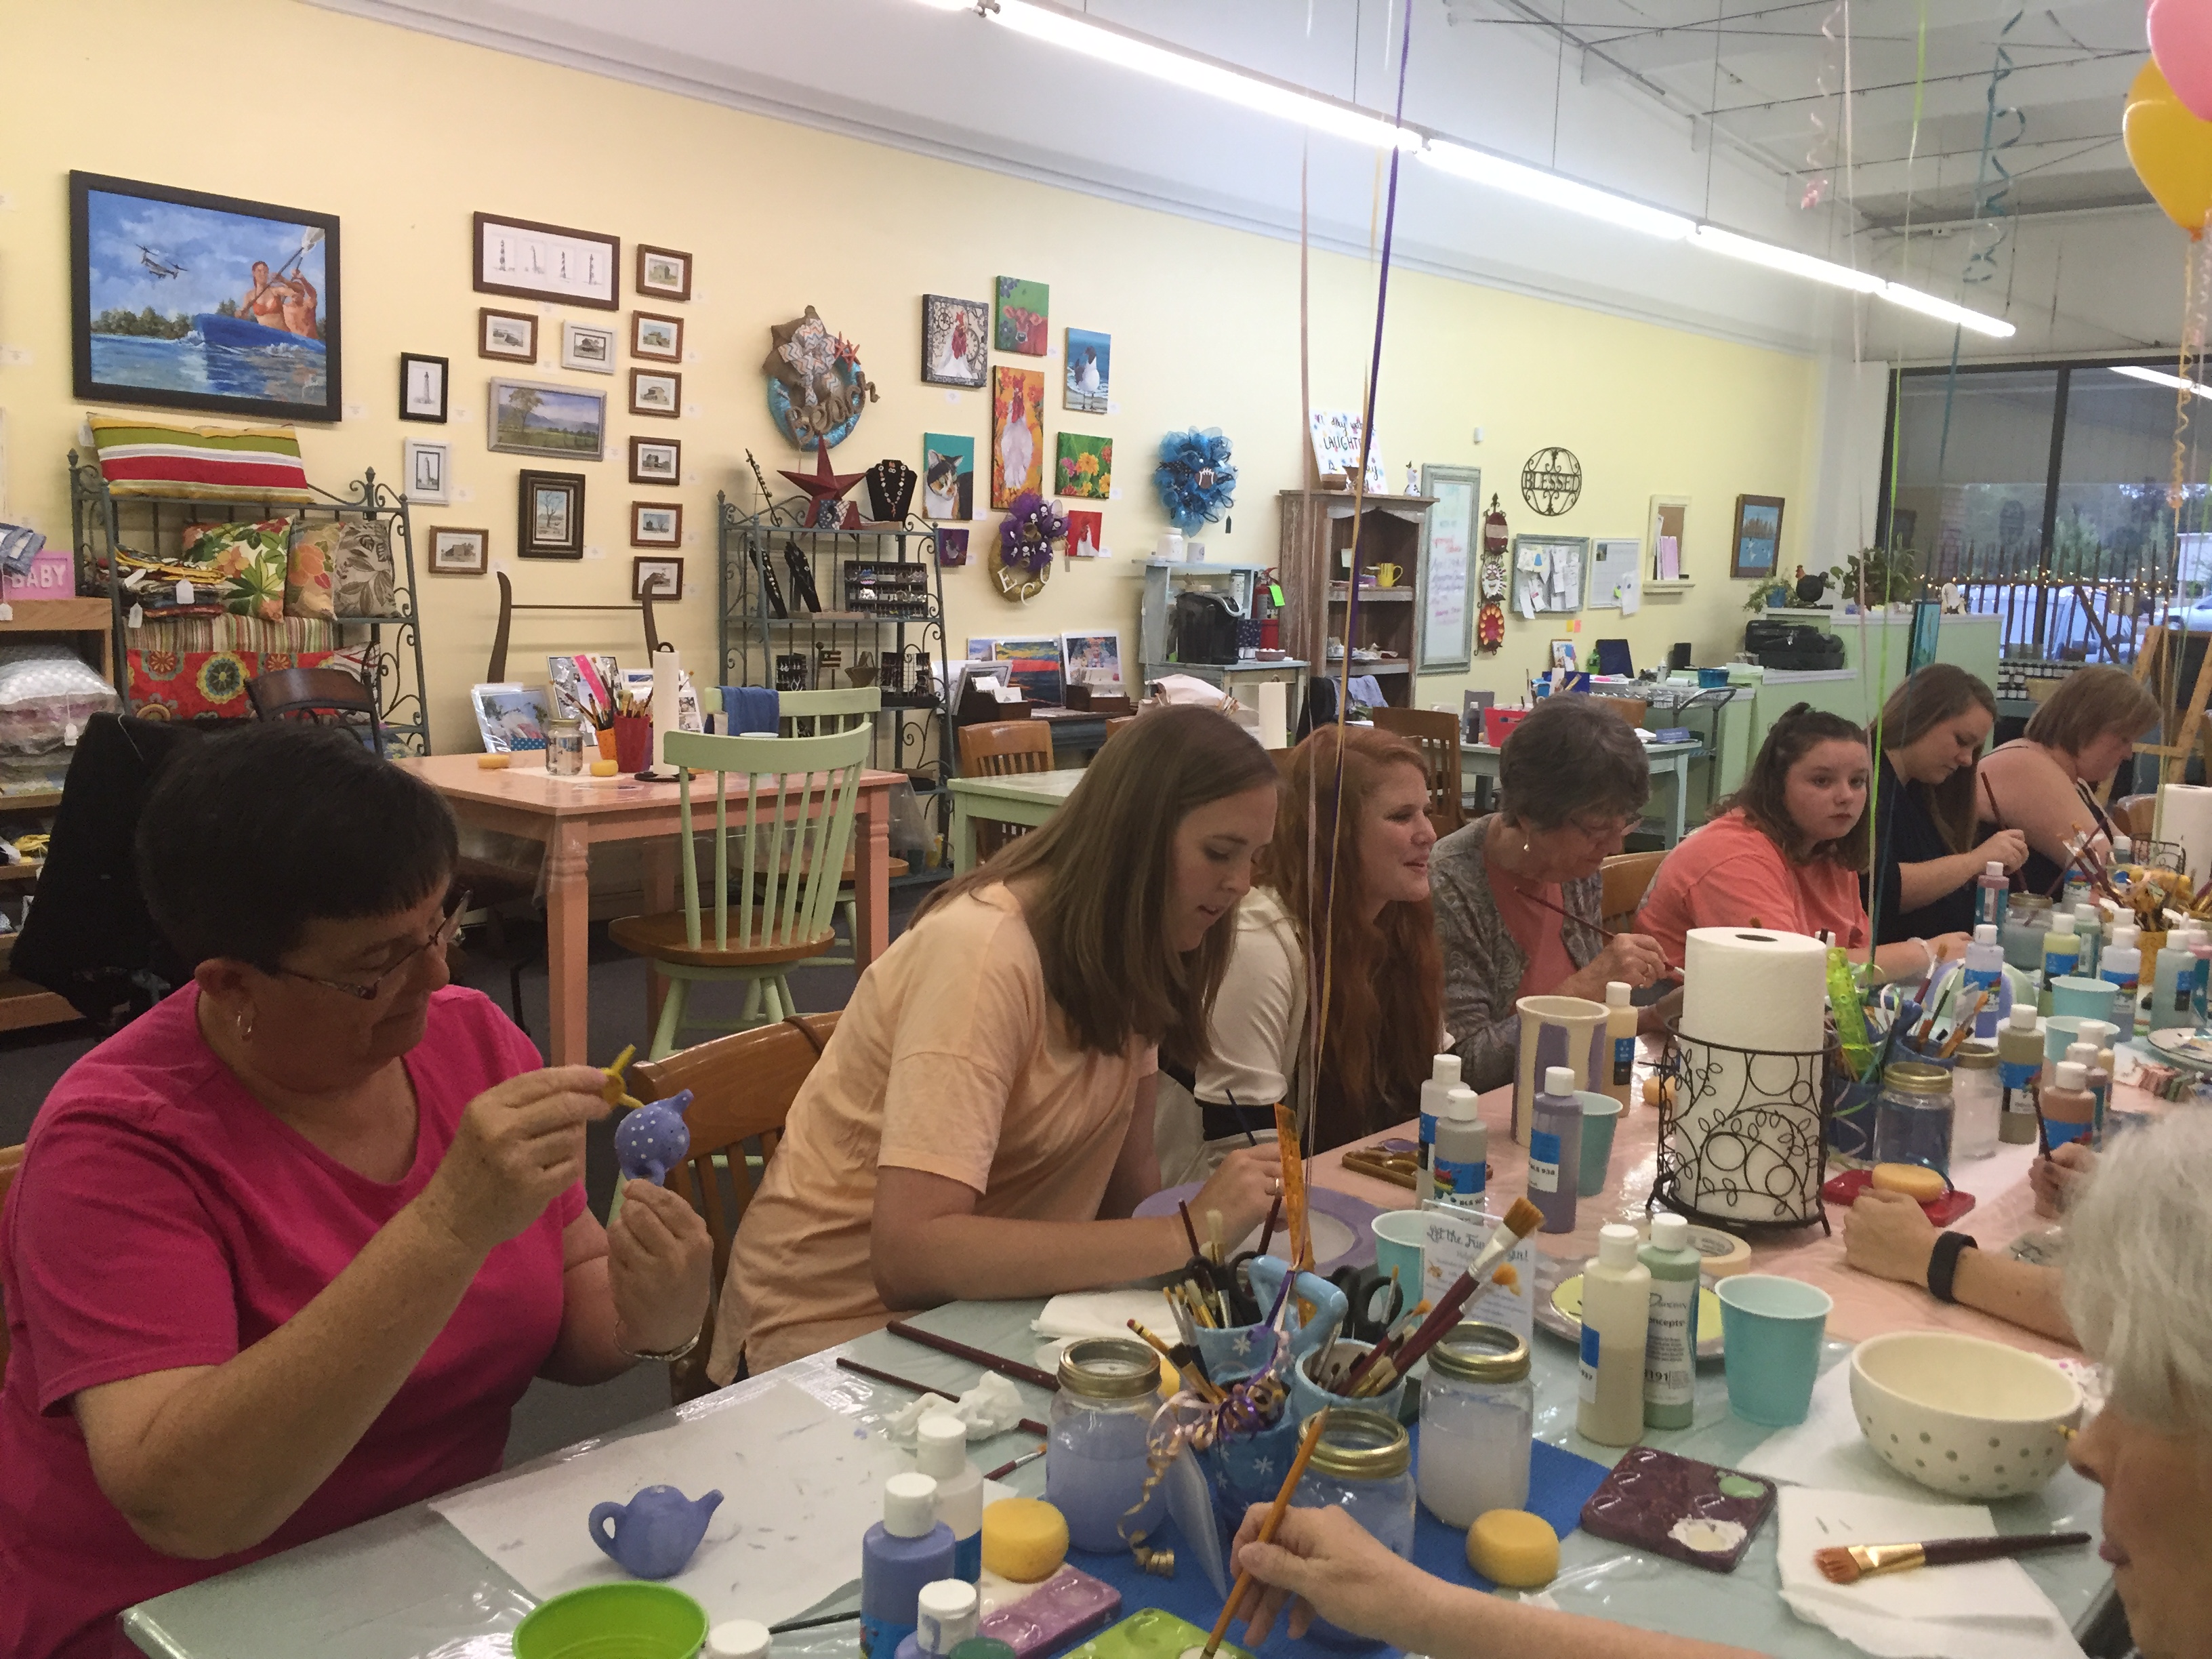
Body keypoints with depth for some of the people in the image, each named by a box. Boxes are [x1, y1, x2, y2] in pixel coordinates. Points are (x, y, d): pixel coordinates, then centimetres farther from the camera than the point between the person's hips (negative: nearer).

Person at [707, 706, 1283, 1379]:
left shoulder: (1127, 948, 2)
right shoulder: (983, 952, -24)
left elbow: (1126, 1180, 0)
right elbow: (909, 1255, -33)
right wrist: (1184, 1233, -34)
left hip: (984, 1300, 7)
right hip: (839, 1326, -7)